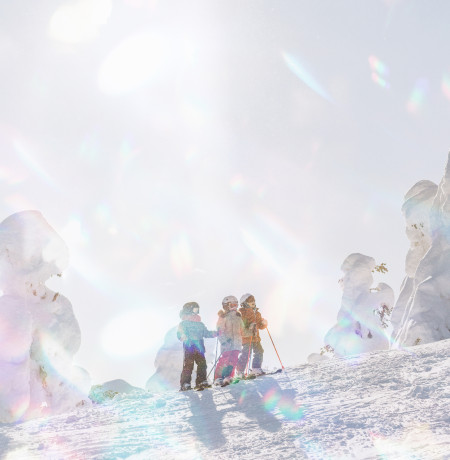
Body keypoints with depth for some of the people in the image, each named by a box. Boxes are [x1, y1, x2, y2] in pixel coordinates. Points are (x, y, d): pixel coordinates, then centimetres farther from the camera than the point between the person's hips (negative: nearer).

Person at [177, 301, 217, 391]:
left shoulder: (200, 324, 21)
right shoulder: (184, 323, 3)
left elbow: (206, 333, 27)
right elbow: (180, 334, -8)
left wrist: (215, 333, 17)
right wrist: (183, 337, -31)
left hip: (199, 347, 6)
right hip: (189, 347, -6)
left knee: (202, 364, 0)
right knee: (188, 365, -9)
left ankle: (201, 382, 9)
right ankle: (185, 384, -4)